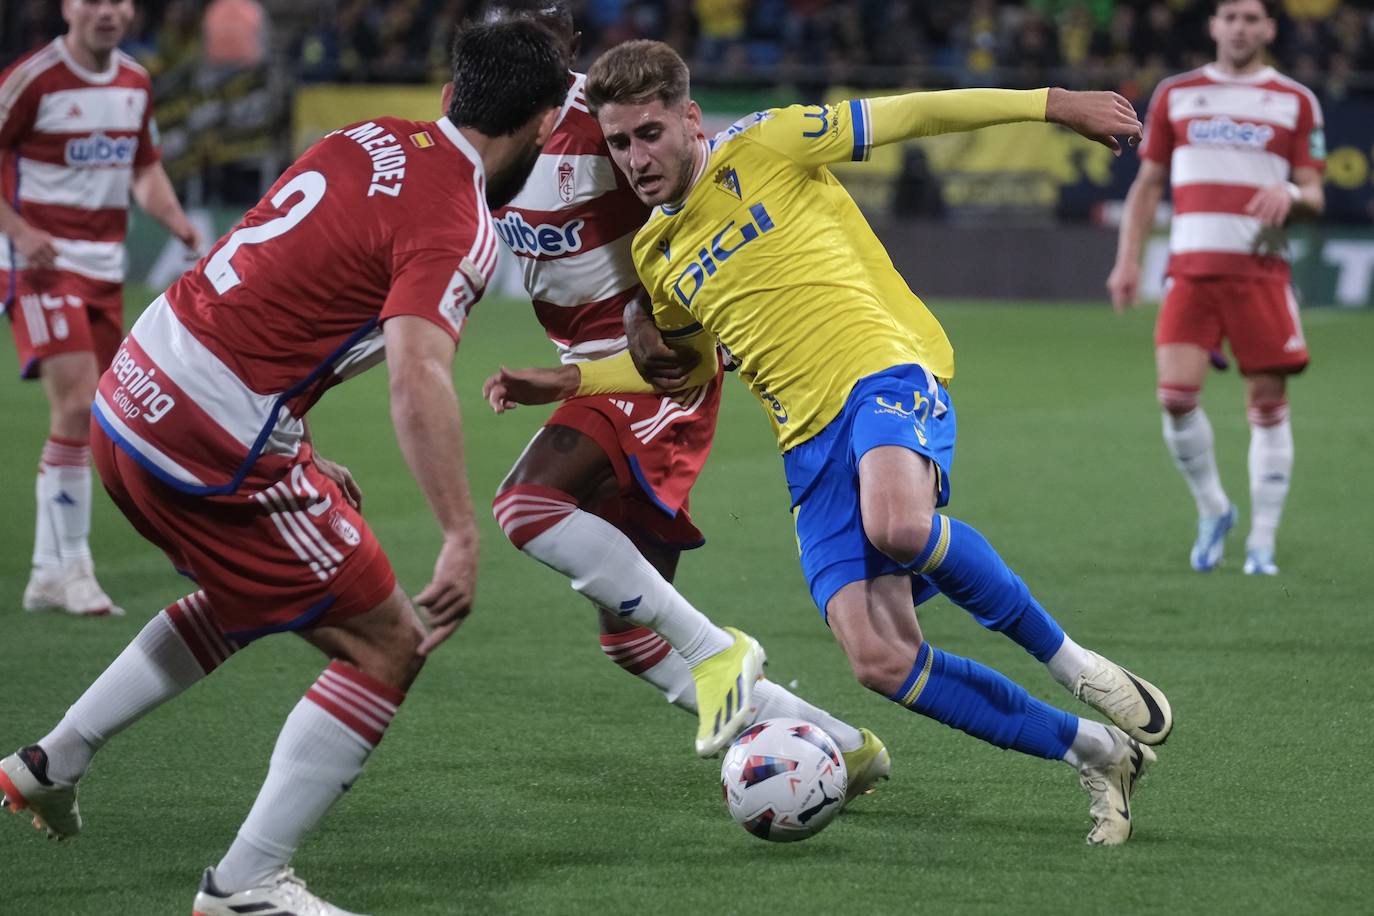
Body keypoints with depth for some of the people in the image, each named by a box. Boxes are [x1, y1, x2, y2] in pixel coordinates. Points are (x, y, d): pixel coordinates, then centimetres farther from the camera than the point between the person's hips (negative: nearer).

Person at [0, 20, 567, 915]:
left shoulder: (368, 139, 10)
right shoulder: (458, 228, -14)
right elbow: (419, 379, -31)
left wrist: (299, 456, 23)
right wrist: (461, 538, -33)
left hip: (131, 397, 9)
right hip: (215, 448, -9)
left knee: (252, 598, 33)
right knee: (387, 647, 2)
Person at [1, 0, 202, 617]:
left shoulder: (136, 84, 9)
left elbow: (145, 171, 21)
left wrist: (180, 226, 4)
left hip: (104, 267, 7)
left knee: (84, 420, 6)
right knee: (75, 404, -18)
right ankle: (71, 567, -9)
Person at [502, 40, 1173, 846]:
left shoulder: (764, 147, 1)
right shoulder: (656, 254, 18)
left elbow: (907, 115, 3)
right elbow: (687, 364, 34)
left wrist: (1053, 105, 1)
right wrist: (568, 380, 23)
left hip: (885, 372, -5)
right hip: (810, 443, 5)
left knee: (897, 525, -39)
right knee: (880, 662, -13)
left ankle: (1069, 660, -16)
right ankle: (1094, 754, 4)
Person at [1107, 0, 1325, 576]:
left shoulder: (1296, 102, 9)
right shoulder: (1175, 95, 13)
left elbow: (1314, 196, 7)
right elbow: (1148, 183, 16)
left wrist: (1291, 193, -17)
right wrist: (1127, 259, 6)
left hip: (1261, 268, -1)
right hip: (1191, 267, 1)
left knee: (1268, 402, -3)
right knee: (1176, 394, -15)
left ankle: (1261, 543, 7)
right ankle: (1212, 511, 8)